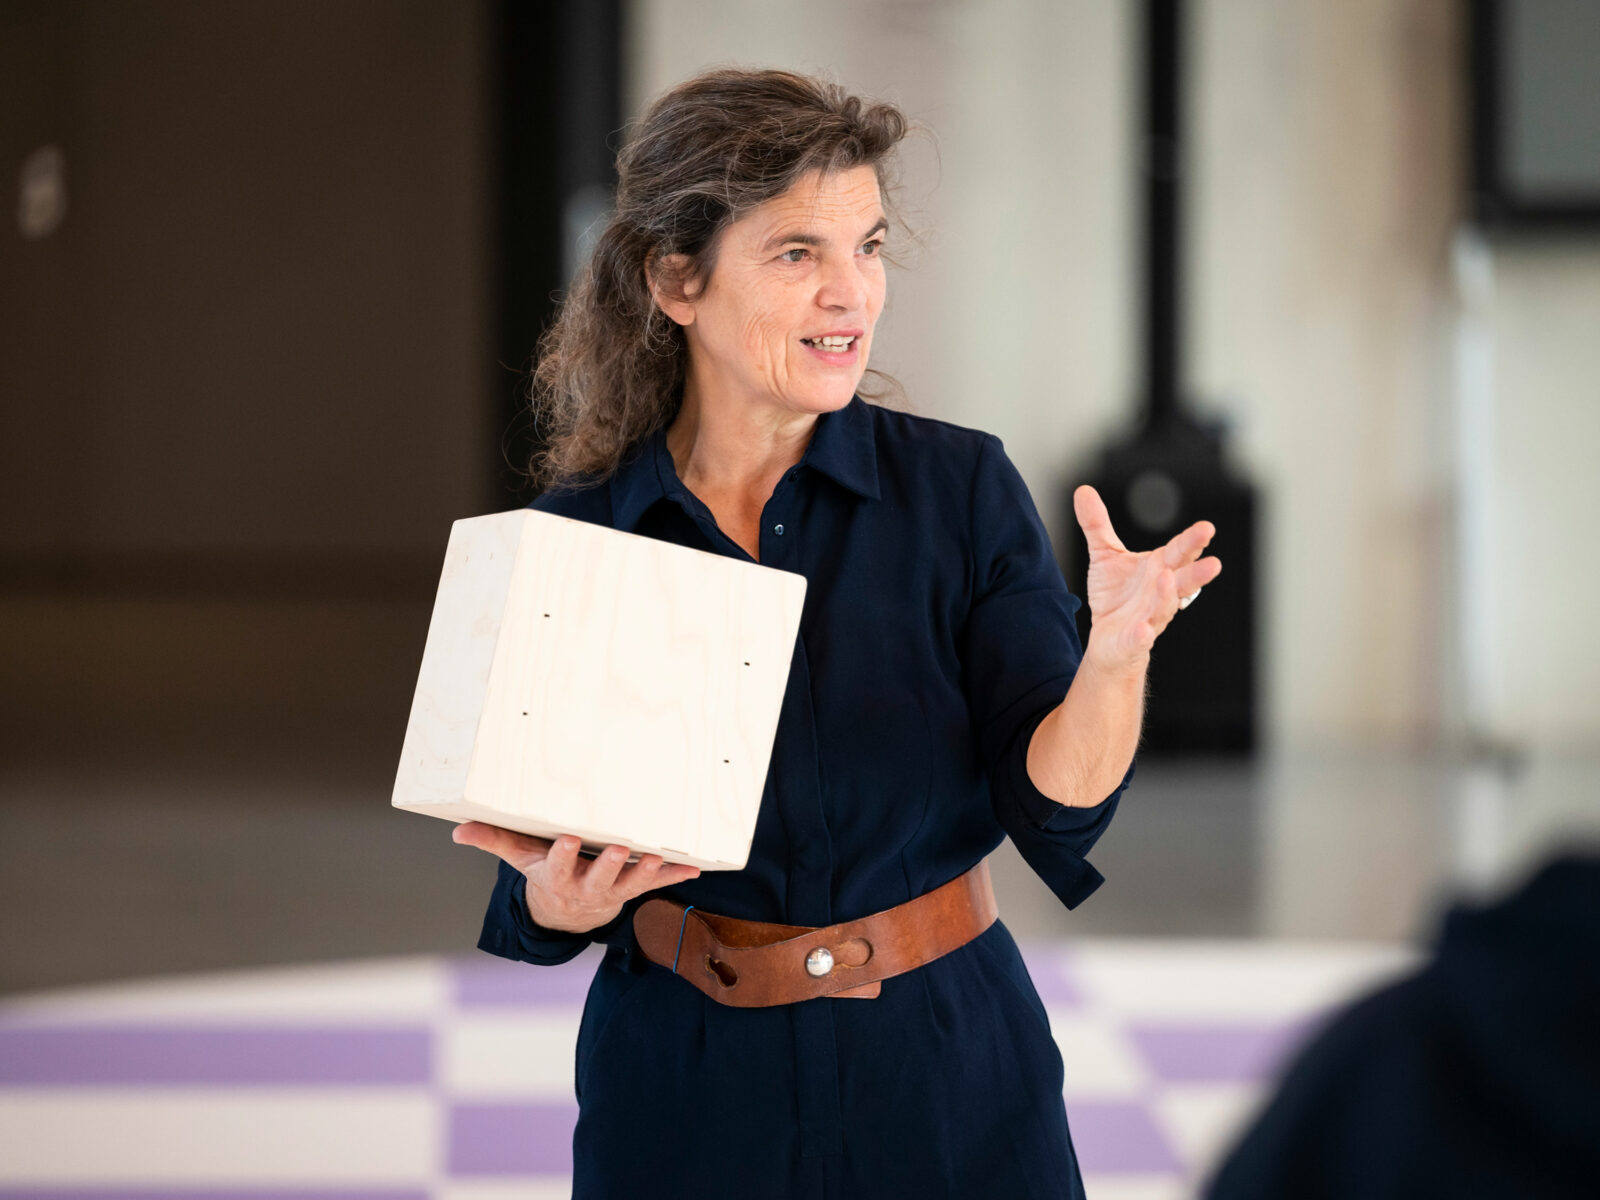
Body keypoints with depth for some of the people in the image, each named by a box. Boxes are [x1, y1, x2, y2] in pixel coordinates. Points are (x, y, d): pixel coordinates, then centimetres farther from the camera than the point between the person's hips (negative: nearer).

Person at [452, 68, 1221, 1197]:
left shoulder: (960, 487, -6)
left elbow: (1056, 811, -12)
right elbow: (534, 896, 1)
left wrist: (1115, 654, -30)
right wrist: (560, 902, -21)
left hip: (949, 1075, 0)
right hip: (689, 1092, 0)